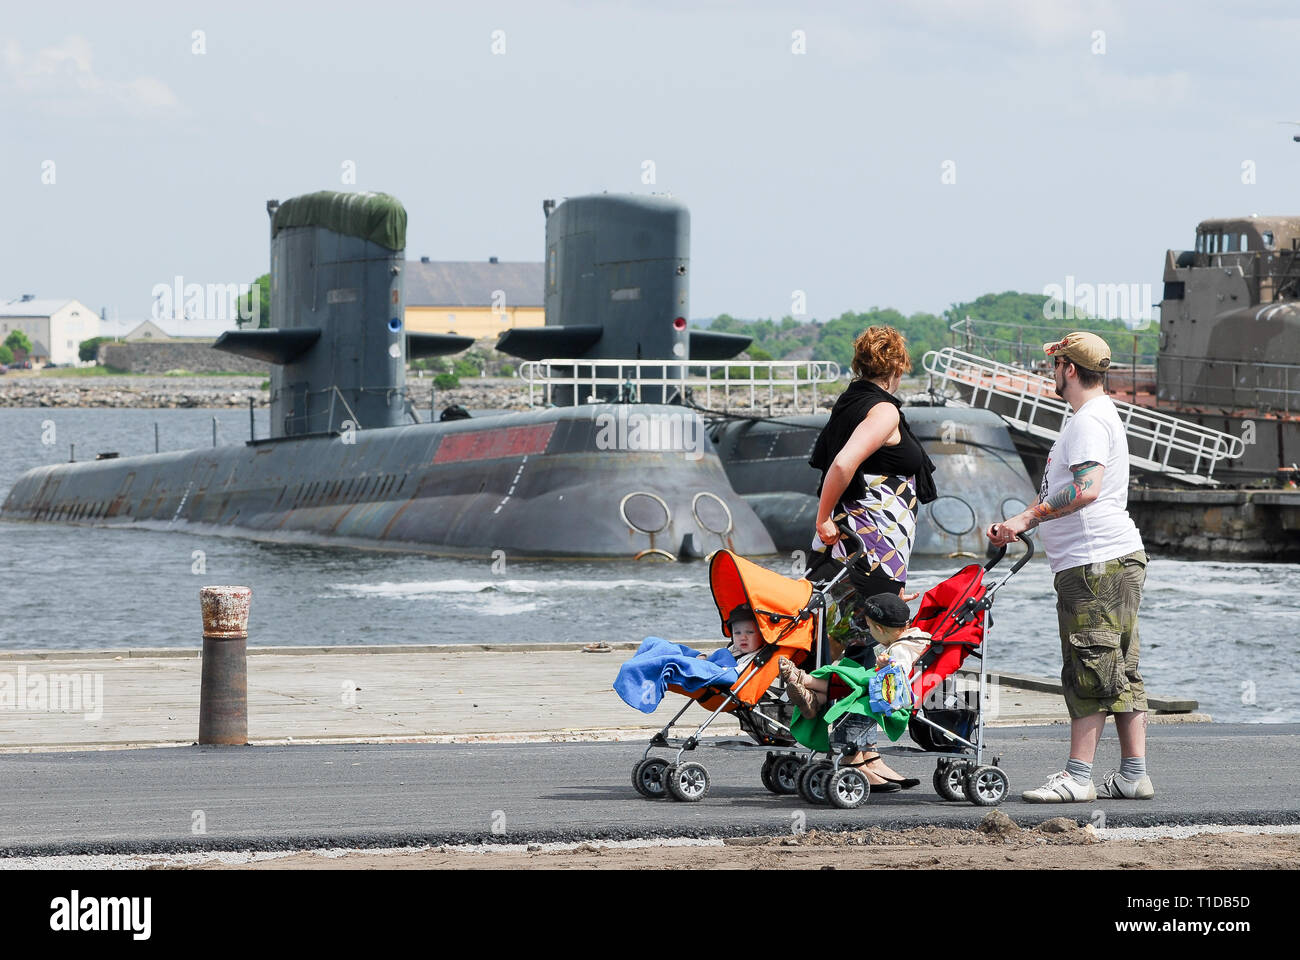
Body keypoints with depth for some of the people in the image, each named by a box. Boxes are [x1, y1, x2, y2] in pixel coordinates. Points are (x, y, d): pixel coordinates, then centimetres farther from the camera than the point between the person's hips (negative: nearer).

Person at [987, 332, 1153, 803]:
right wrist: (1016, 526, 24)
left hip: (1098, 563, -11)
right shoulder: (1096, 416, 23)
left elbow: (1086, 489, -26)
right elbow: (1066, 494, 30)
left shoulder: (1090, 420, -12)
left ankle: (1078, 777, -12)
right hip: (1111, 559, 11)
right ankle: (1134, 773, 10)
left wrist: (1027, 519, -22)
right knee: (1120, 672, 9)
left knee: (1089, 671, -10)